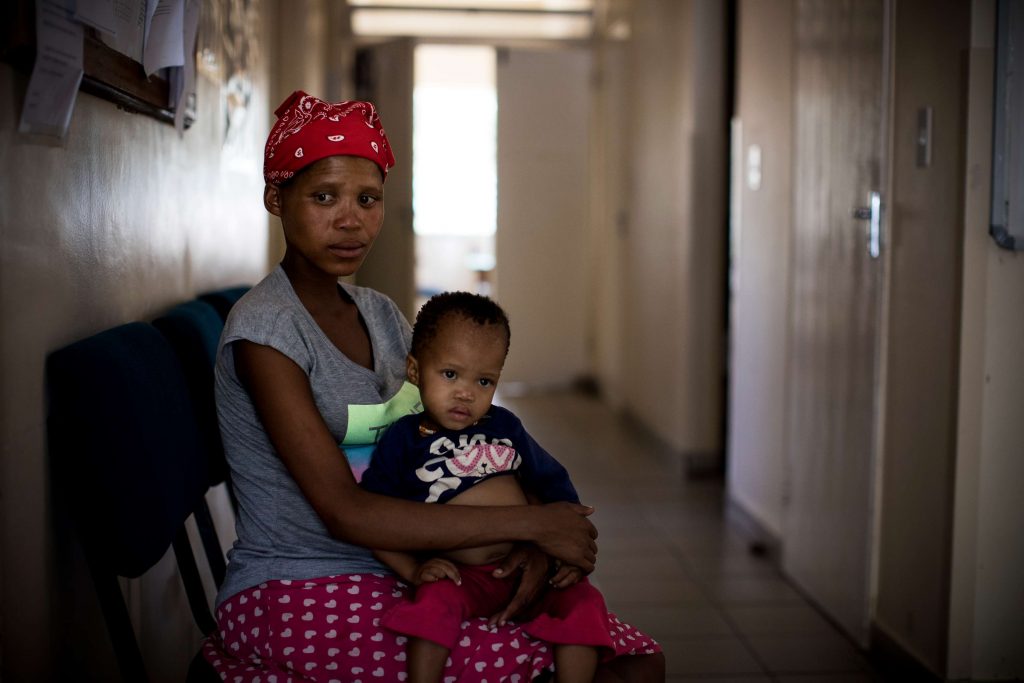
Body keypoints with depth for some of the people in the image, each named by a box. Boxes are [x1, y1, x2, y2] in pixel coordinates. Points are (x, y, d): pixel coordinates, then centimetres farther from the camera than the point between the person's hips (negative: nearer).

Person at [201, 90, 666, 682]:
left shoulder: (380, 314, 10)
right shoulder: (264, 329, -14)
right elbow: (345, 512, -21)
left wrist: (532, 543, -12)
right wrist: (531, 524, -19)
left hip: (402, 572, 7)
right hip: (296, 599, -7)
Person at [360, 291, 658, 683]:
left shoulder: (504, 427, 8)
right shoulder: (402, 441, -2)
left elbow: (552, 485, 16)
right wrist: (413, 571, -13)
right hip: (458, 577, -3)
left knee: (583, 602, -17)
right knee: (435, 601, -33)